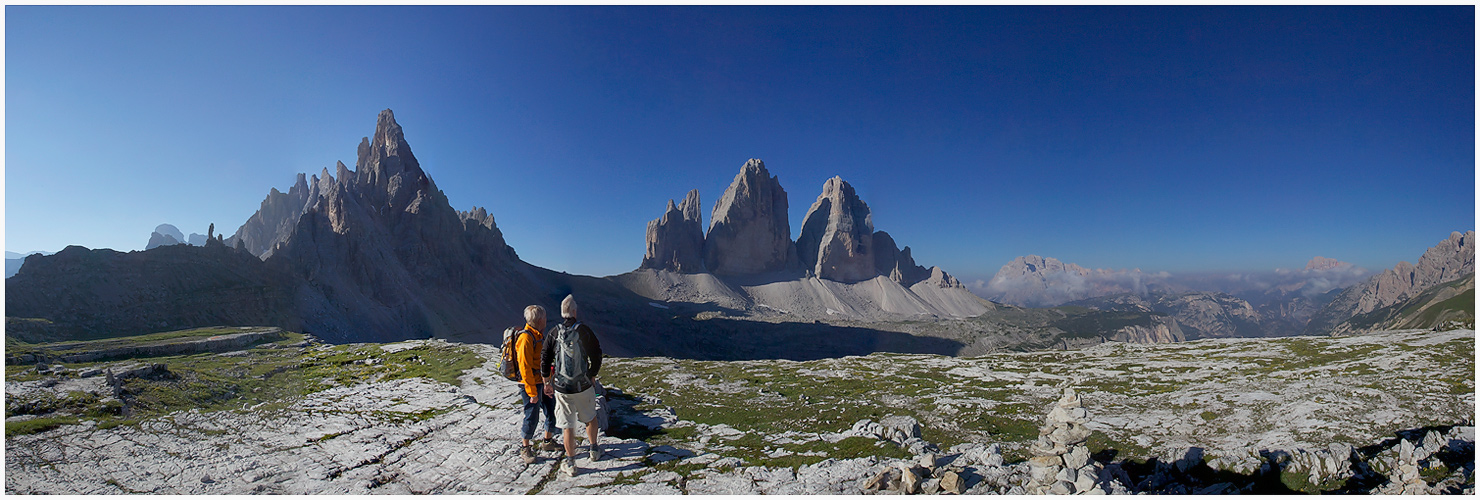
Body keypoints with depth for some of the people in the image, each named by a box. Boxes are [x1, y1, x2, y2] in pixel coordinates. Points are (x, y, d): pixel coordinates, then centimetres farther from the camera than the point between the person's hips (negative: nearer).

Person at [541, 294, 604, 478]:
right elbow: (596, 356, -3)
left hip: (561, 388, 0)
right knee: (590, 418, 22)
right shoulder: (585, 331, -9)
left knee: (567, 425, 8)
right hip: (584, 386, 0)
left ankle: (570, 464, 16)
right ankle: (594, 450, 37)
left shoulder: (554, 334, -5)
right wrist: (592, 376, 13)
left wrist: (547, 383, 13)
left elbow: (545, 361, 0)